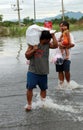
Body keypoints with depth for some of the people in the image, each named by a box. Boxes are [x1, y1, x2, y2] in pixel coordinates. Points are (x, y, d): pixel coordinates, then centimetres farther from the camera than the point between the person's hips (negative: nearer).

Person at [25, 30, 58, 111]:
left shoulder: (47, 44, 1)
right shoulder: (33, 44, -4)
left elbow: (55, 45, -17)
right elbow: (27, 56, -3)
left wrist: (53, 36, -13)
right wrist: (33, 50, -18)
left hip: (43, 72, 3)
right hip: (32, 71, -2)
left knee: (43, 88, 13)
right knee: (30, 87, -8)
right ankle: (29, 104, 5)